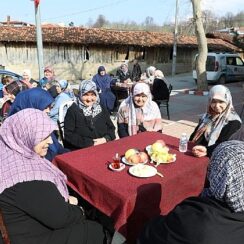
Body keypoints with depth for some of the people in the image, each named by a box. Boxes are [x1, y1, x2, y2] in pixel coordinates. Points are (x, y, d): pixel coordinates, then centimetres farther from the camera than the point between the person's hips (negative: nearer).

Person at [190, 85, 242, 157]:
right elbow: (195, 135, 9)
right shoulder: (207, 116, 15)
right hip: (198, 155, 4)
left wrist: (207, 150, -31)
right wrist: (195, 148, -10)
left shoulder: (233, 121, -4)